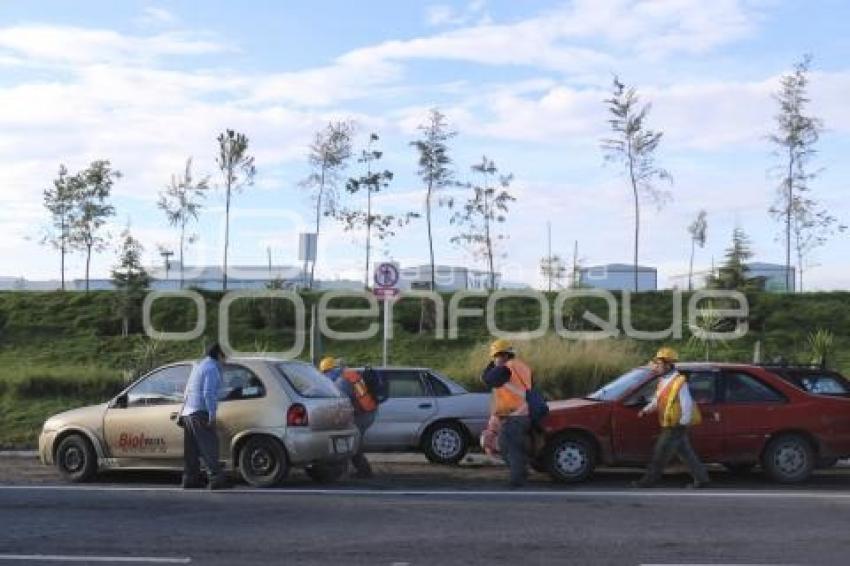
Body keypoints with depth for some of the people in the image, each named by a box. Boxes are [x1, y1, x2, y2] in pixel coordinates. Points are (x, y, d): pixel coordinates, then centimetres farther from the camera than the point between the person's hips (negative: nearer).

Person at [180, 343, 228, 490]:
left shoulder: (199, 366, 23)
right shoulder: (212, 368, -8)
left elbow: (187, 393, 25)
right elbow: (208, 393, -18)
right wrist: (212, 415, -19)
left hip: (188, 412, 10)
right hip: (201, 413, -10)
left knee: (191, 450, 10)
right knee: (209, 447, -13)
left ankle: (190, 479, 12)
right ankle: (216, 479, -18)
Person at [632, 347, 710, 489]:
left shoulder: (679, 382, -18)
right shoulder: (663, 381, 10)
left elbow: (687, 405, -18)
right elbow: (656, 400, 18)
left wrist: (683, 424, -16)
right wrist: (646, 410, 3)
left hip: (675, 427, -9)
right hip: (668, 426, 9)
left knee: (660, 455, -3)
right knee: (687, 454, 14)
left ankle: (647, 482, 4)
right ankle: (701, 478, 22)